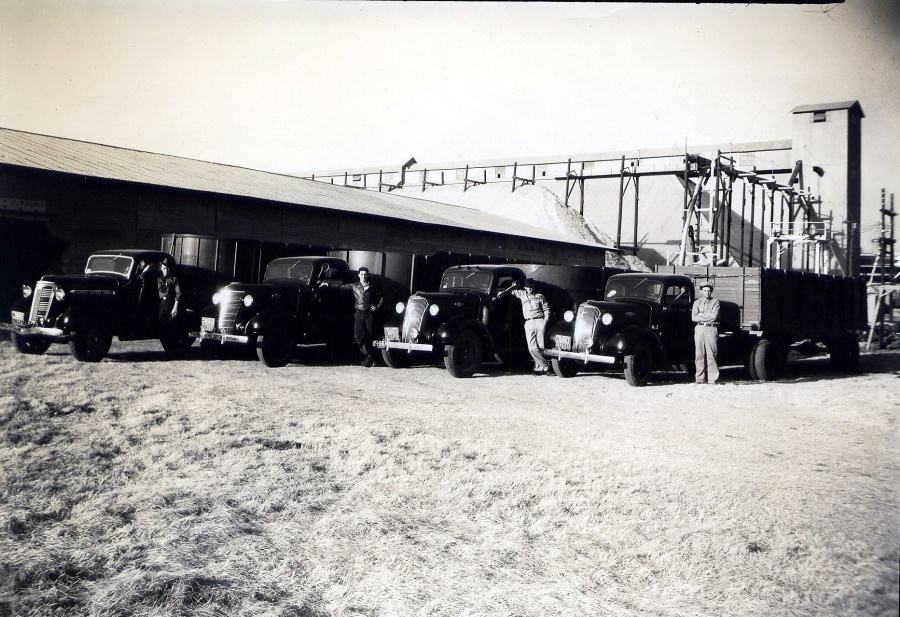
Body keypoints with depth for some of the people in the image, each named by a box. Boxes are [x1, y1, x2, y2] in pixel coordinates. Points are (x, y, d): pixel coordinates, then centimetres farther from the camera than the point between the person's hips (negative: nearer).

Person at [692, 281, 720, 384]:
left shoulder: (715, 302, 7)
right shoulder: (697, 302, 13)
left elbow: (714, 316, -8)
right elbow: (693, 317, 0)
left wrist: (701, 314, -3)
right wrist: (708, 317, -6)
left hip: (711, 329, -2)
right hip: (699, 328, 2)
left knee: (711, 354, -7)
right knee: (699, 355, 0)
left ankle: (713, 379, -7)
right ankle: (700, 379, 3)